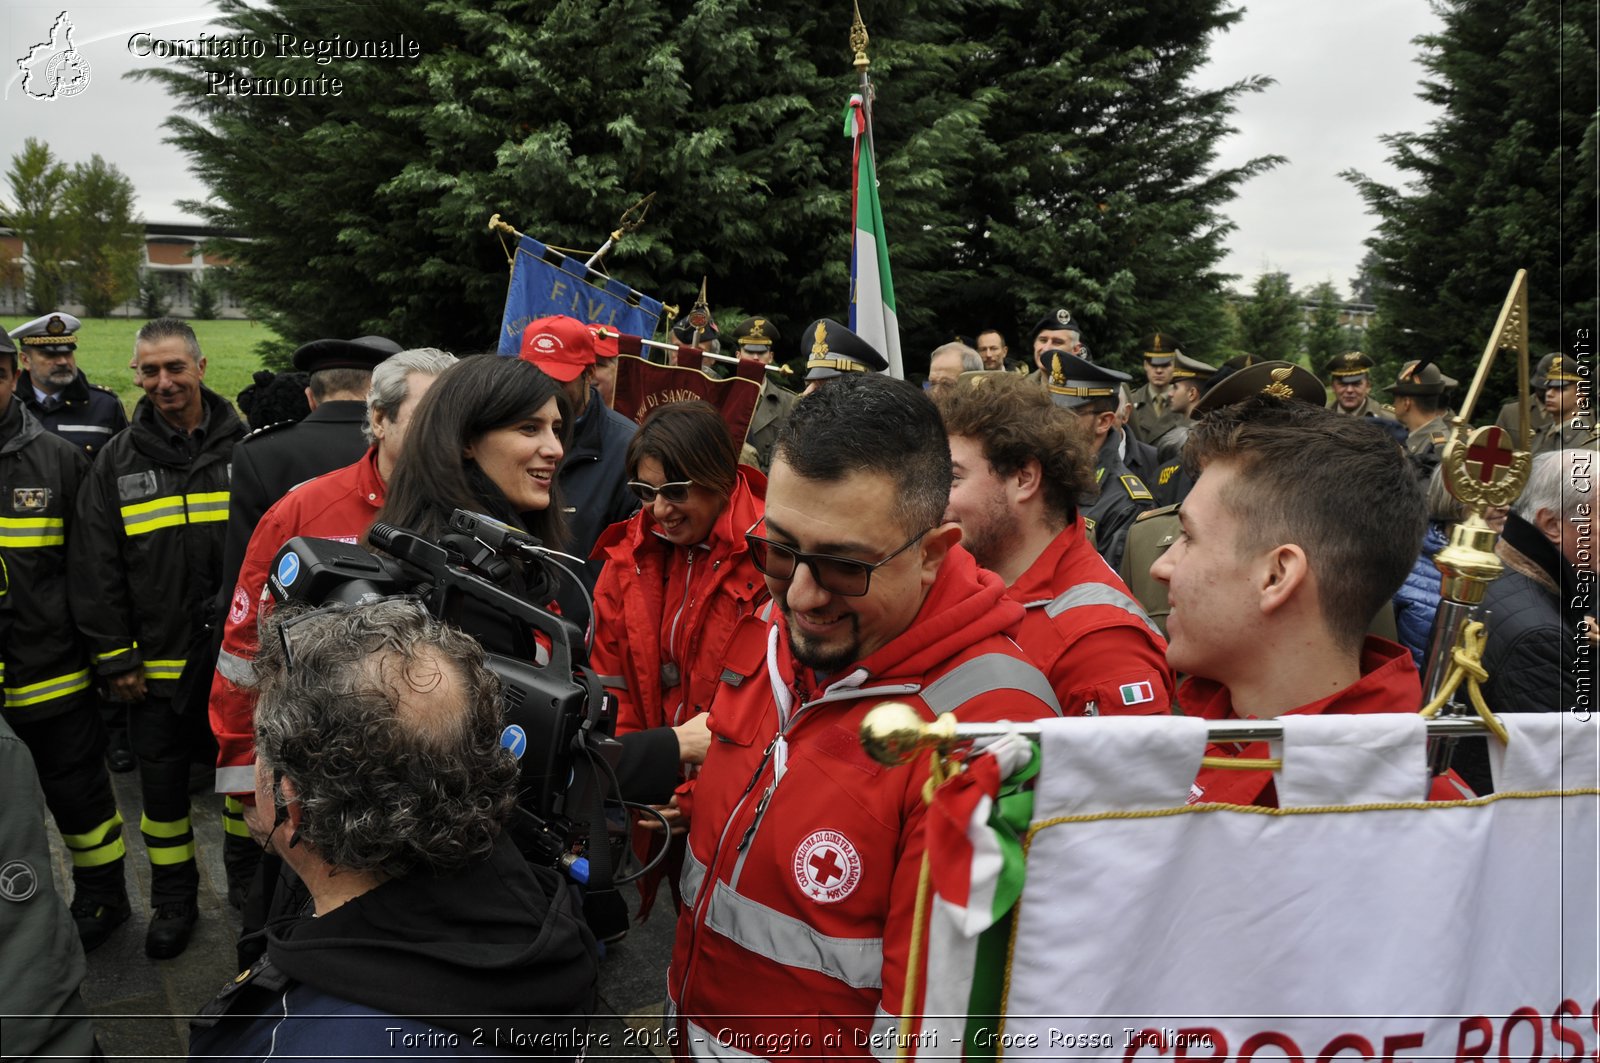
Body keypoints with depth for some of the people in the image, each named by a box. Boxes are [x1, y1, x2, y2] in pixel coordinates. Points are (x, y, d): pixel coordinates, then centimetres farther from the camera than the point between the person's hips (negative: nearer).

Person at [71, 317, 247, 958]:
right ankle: (173, 901, 29)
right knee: (162, 782, 12)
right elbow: (95, 569, 1)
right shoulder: (118, 461, 1)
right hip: (156, 660, 1)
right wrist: (114, 657, -3)